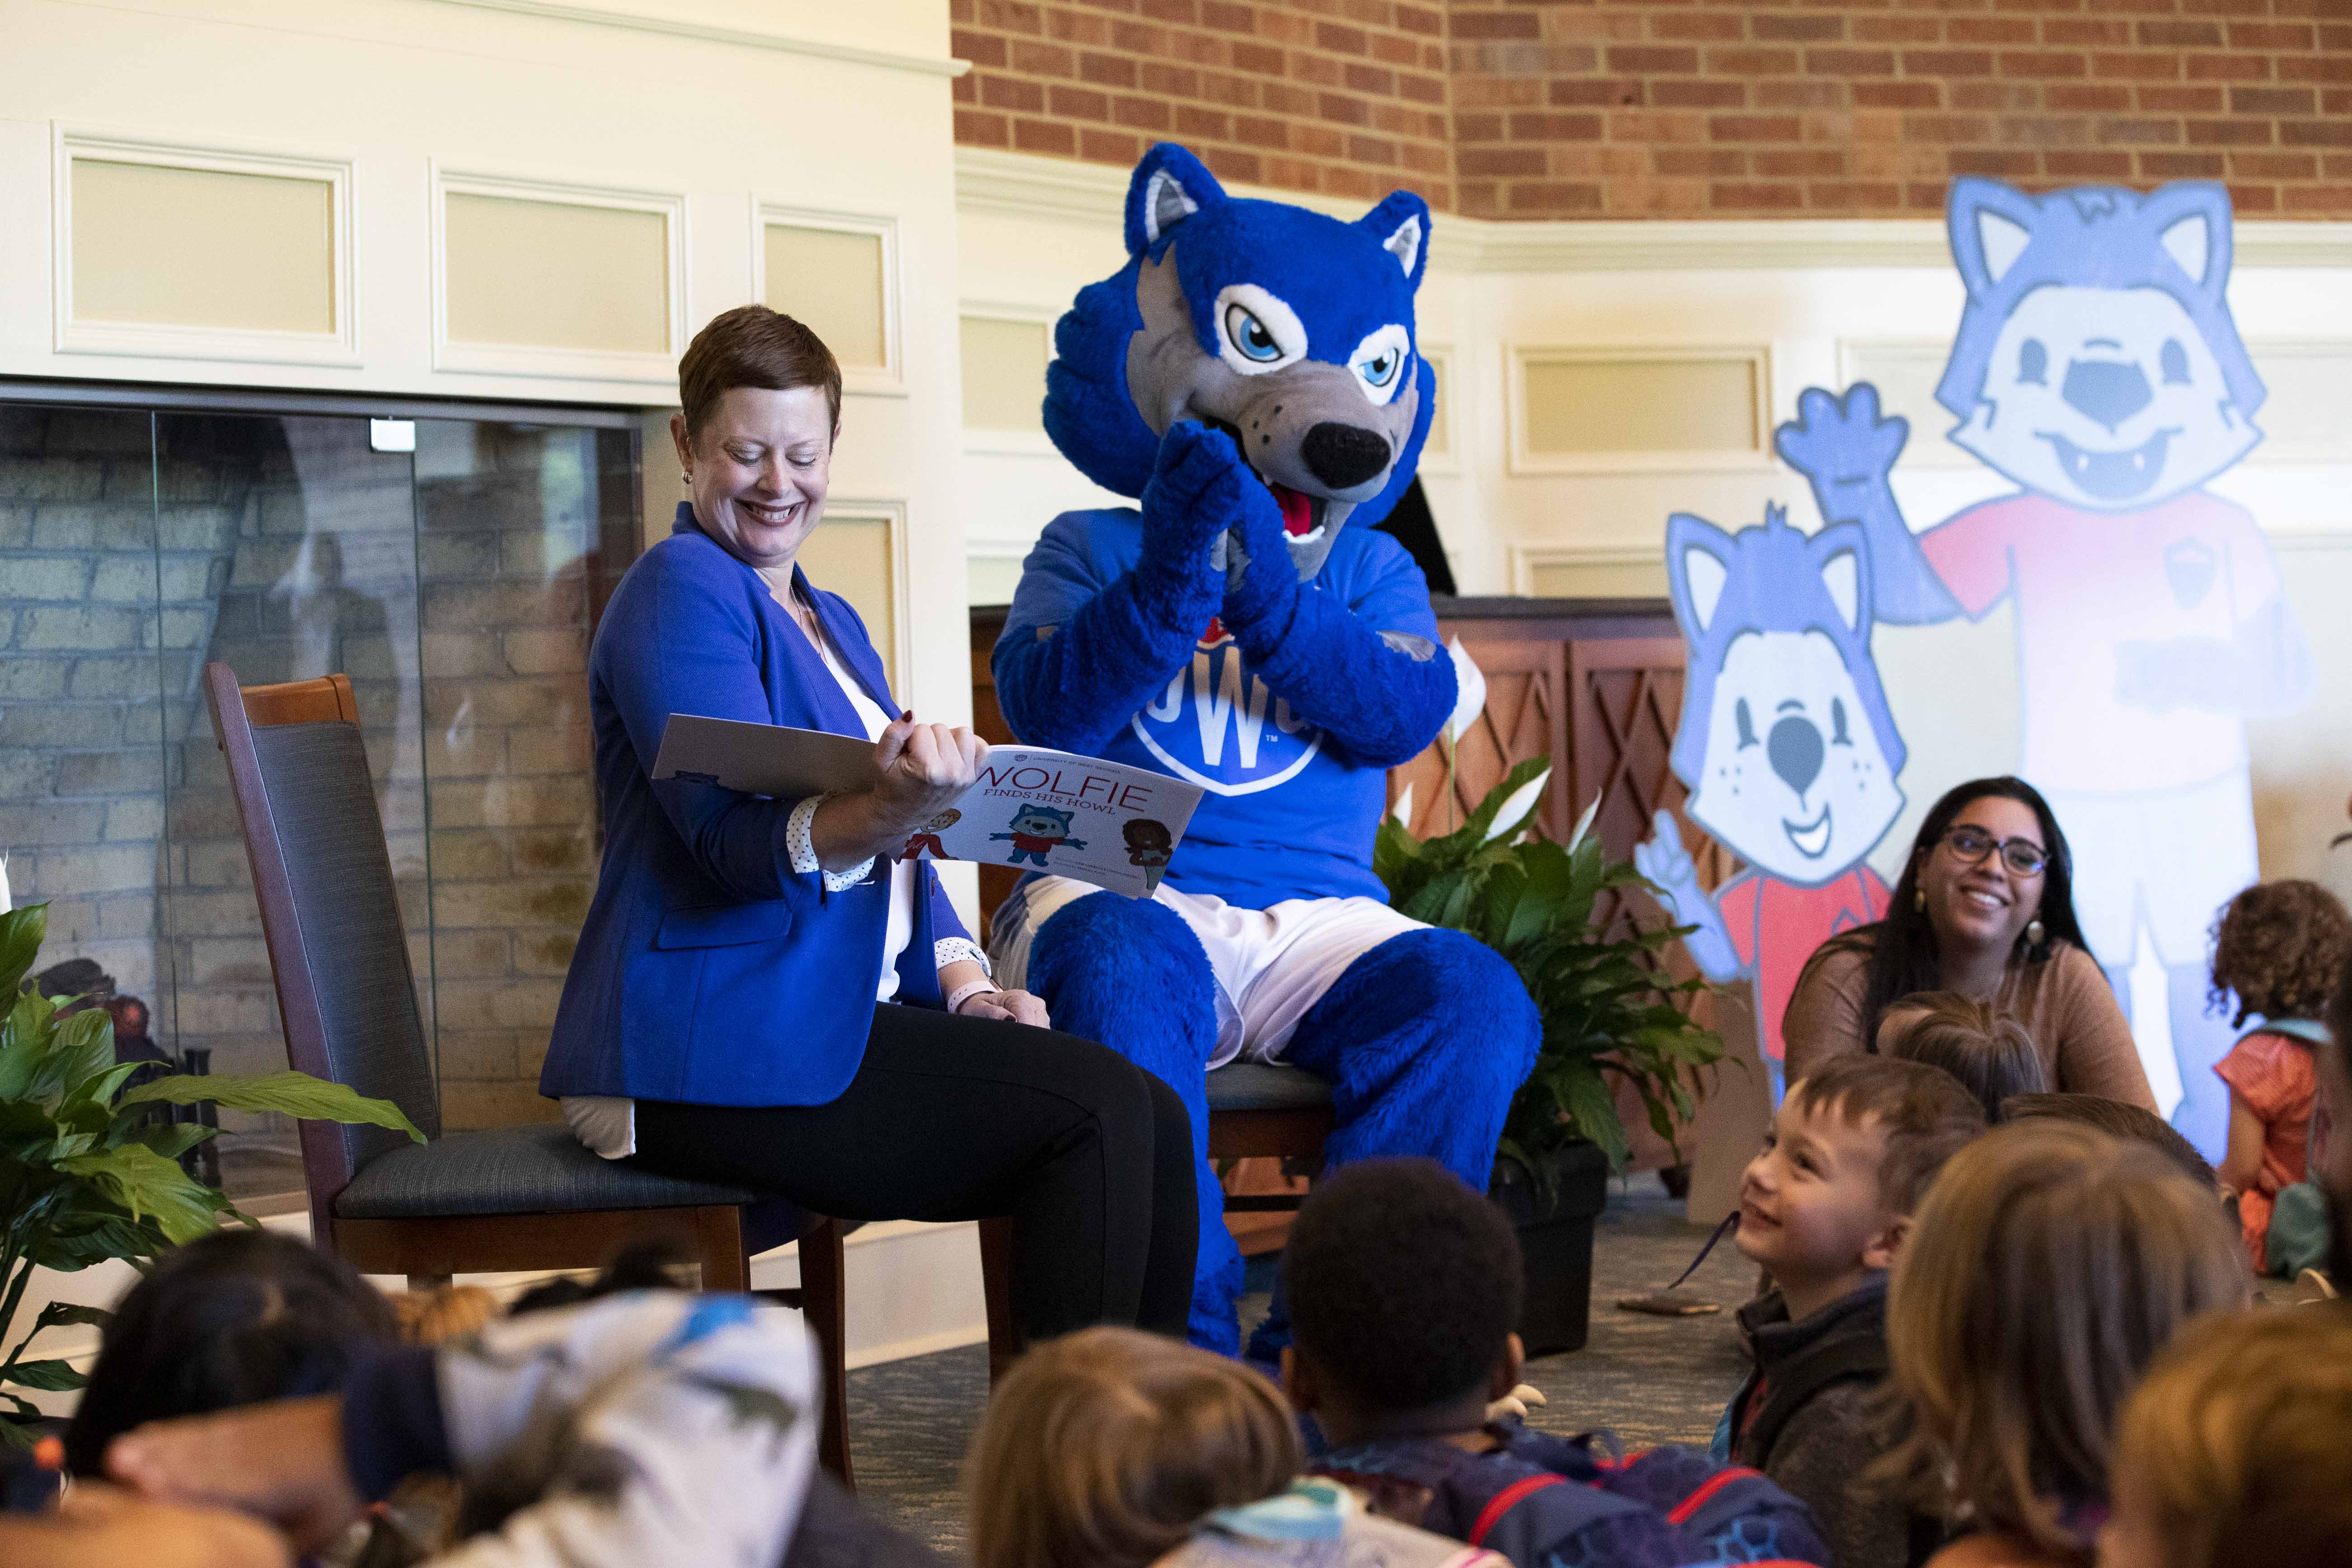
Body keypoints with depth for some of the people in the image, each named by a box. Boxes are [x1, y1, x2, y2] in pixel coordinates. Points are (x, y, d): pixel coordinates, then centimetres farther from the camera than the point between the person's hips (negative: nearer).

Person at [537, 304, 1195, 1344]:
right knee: (1096, 1112, -23)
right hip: (708, 1055, -8)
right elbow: (740, 843, -17)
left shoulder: (830, 622, 23)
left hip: (832, 1031, 8)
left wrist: (962, 980, 5)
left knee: (1152, 1120, -13)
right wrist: (889, 813, -37)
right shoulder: (678, 591, -5)